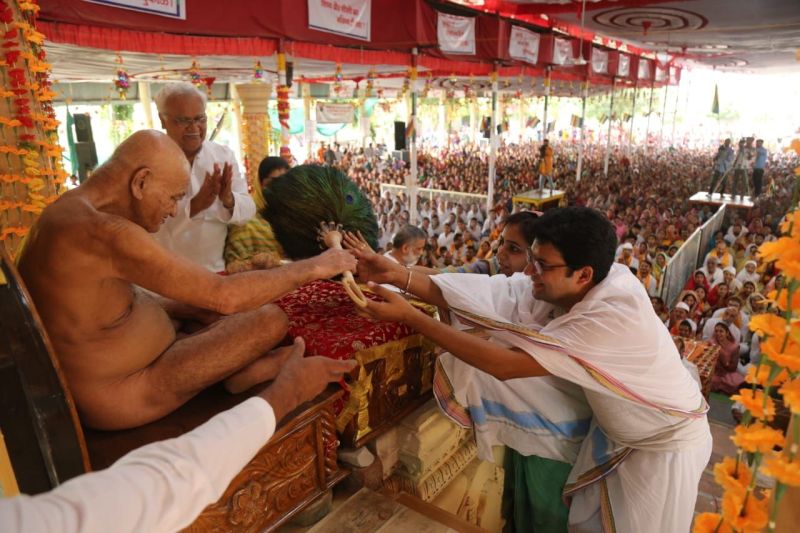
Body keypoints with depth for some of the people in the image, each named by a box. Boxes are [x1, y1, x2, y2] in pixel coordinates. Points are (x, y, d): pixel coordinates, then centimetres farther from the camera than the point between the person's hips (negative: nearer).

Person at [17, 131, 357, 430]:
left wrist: (201, 311, 3)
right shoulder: (102, 231, -30)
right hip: (122, 397, -10)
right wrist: (313, 268, -19)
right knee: (271, 321, -11)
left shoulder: (70, 211, 2)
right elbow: (225, 295, -31)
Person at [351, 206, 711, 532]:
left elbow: (505, 365, -43)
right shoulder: (562, 286, -19)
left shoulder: (616, 317, -41)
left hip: (667, 444, -6)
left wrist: (409, 317, -42)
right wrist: (401, 277, -30)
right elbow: (490, 294, -21)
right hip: (619, 432, 7)